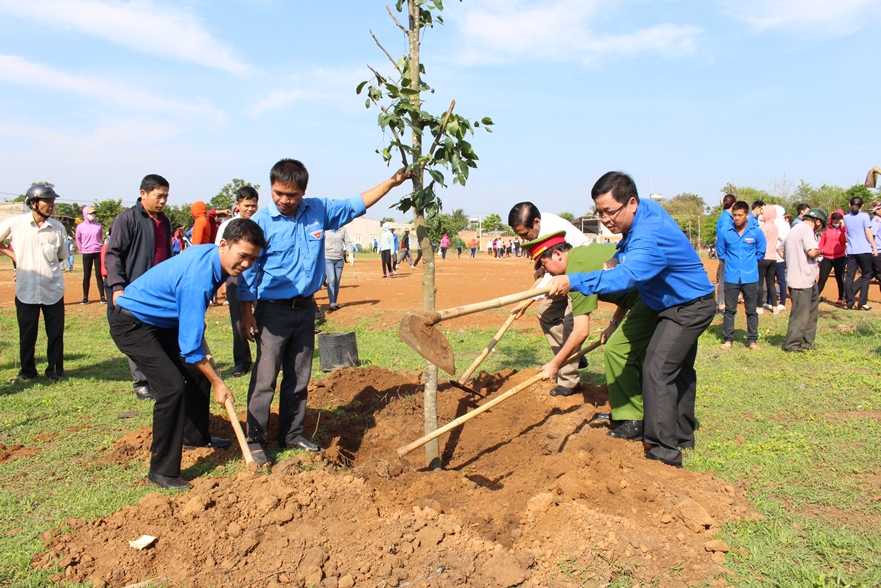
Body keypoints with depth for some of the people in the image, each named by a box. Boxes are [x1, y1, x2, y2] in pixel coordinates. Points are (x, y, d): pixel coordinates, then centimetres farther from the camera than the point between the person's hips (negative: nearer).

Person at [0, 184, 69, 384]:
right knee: (26, 334, 10)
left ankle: (55, 370, 21)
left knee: (56, 333, 5)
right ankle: (27, 371, 26)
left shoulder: (58, 228, 0)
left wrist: (50, 269, 2)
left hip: (53, 290, 1)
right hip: (25, 290, -1)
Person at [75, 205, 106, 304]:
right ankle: (85, 297, 10)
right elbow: (78, 239, 10)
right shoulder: (80, 227, -1)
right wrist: (81, 249, 9)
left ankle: (102, 297, 3)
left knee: (99, 275, 2)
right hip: (87, 254, -1)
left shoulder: (98, 225, 3)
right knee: (86, 276, 4)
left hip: (98, 252, 1)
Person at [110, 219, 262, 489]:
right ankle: (162, 471, -8)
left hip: (164, 320, 10)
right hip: (132, 324, -10)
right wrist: (218, 384, -20)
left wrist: (204, 352, 11)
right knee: (173, 386, -19)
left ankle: (194, 435, 34)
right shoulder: (197, 279, -34)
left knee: (199, 371, 13)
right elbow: (190, 345, -30)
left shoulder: (213, 256, -6)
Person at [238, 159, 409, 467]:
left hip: (305, 308, 5)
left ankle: (292, 433, 27)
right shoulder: (261, 222, -11)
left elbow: (356, 204, 12)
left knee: (299, 378, 13)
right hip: (273, 310, -5)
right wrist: (246, 314, -8)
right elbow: (248, 271, -7)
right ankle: (255, 442, 9)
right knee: (264, 379, -2)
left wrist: (393, 181, 9)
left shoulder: (319, 210, 1)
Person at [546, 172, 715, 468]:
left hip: (690, 307, -11)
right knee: (679, 371, 21)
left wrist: (573, 281, -58)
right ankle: (682, 436, 37)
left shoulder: (650, 236, -34)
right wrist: (620, 256, -1)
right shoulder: (646, 209, -2)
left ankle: (664, 453, -14)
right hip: (683, 304, 11)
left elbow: (625, 277, -50)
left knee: (657, 371, -18)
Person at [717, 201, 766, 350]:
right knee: (729, 310, 6)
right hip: (731, 278, 0)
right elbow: (721, 251, 13)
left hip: (750, 277, 0)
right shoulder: (725, 233, -3)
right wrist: (730, 261, 8)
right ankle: (728, 339, 13)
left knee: (751, 310, 8)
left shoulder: (756, 232, -3)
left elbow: (760, 253, 10)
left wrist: (749, 261, 8)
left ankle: (752, 340, 16)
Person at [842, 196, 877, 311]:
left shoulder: (846, 218, 7)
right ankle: (862, 303, 3)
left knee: (849, 276, 4)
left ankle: (850, 302, 3)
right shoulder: (864, 216, -5)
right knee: (866, 275, 7)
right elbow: (868, 233, -7)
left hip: (850, 251, 3)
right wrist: (874, 247, -2)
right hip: (864, 250, -3)